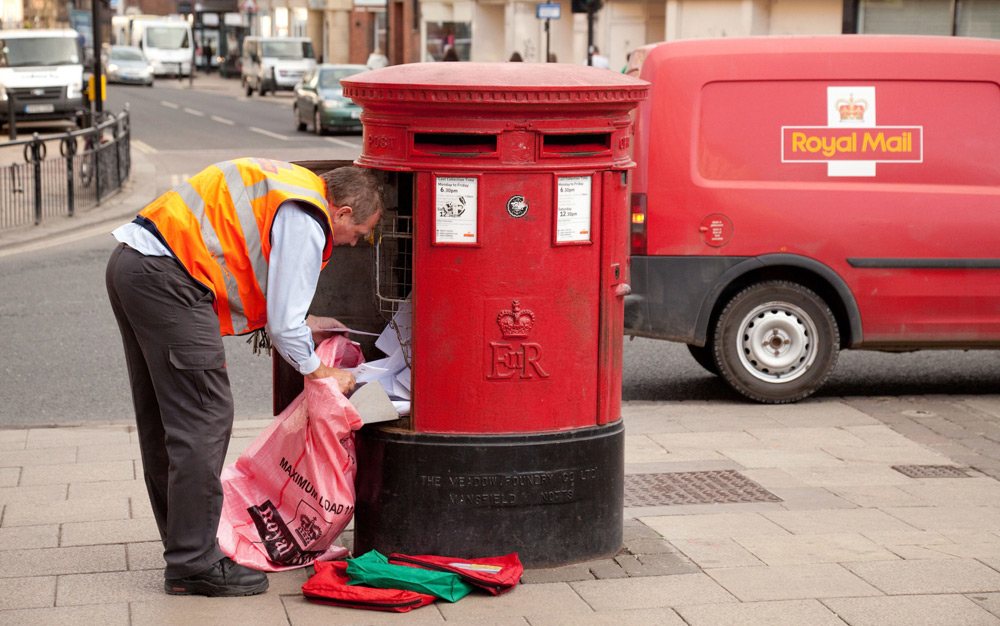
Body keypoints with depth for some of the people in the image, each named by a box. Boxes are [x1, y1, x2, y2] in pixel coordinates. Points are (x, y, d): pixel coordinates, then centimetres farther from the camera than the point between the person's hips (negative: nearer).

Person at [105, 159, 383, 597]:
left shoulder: (286, 186, 22)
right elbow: (283, 324, -9)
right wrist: (321, 373, 6)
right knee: (203, 419, -7)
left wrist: (302, 325, 28)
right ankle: (193, 565, -3)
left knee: (162, 421, 15)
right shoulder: (305, 222, -9)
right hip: (165, 277, -11)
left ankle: (185, 546, 25)